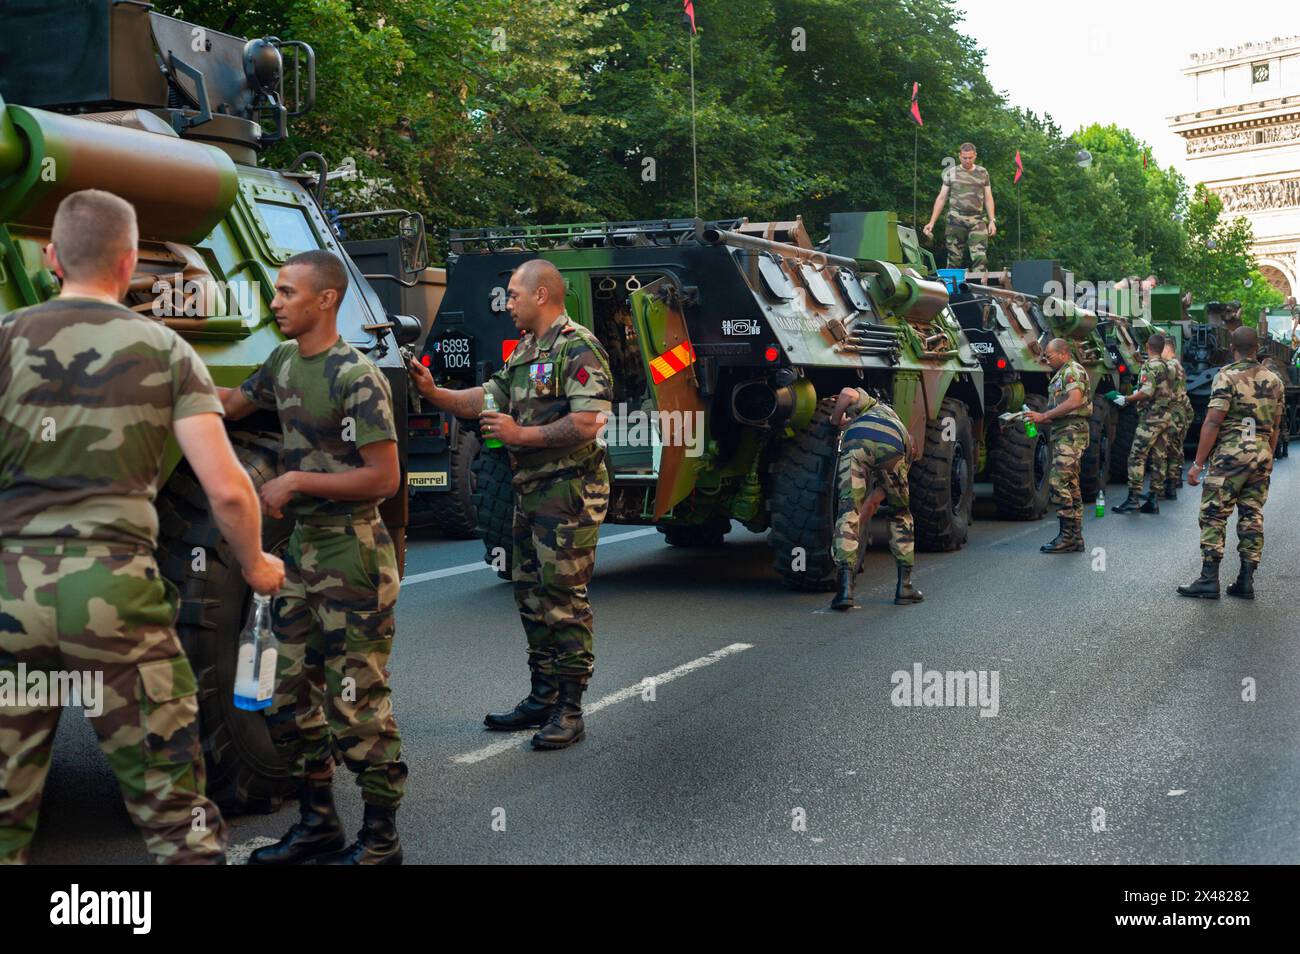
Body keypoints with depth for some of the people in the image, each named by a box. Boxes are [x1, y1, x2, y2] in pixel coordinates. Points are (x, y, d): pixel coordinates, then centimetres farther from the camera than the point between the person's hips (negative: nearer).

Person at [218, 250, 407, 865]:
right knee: (293, 698, 14)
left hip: (352, 554, -9)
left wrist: (297, 480, -17)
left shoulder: (356, 376, -16)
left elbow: (385, 478, -18)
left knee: (356, 703, -3)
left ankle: (380, 840, 11)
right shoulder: (284, 363, 10)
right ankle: (317, 825, 28)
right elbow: (231, 403, 27)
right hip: (302, 549, 9)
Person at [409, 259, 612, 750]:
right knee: (531, 595, 13)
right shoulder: (525, 351, 19)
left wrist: (521, 435, -17)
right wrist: (433, 393, 7)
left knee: (564, 598, -8)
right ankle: (542, 698, 23)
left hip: (569, 491, -10)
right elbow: (486, 399, 20)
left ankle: (569, 710, -2)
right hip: (530, 490, 10)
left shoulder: (578, 348, -12)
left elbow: (587, 422, -22)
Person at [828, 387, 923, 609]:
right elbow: (874, 500, 38)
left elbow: (847, 393, 14)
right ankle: (904, 585, 25)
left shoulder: (872, 406, 42)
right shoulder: (907, 443, 42)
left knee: (848, 511, 1)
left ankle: (845, 585, -12)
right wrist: (858, 527, 45)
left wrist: (835, 422, 31)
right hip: (893, 450, 3)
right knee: (900, 515, 24)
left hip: (856, 441, -3)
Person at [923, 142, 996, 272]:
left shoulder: (983, 173, 13)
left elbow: (988, 198, 15)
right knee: (954, 258, -2)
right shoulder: (951, 173, 10)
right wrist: (932, 222, 1)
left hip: (977, 219, 1)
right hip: (956, 219, 0)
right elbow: (941, 198, 9)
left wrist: (992, 221, 4)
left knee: (980, 257, -13)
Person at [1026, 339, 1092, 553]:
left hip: (1072, 432, -11)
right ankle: (1075, 537, 13)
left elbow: (1074, 401, -22)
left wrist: (1044, 416, -19)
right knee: (1071, 484, 10)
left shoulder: (1073, 371, -8)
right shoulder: (1061, 375, 23)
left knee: (1059, 482, -15)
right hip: (1062, 432, 11)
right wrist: (1040, 419, 8)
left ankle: (1067, 536, -14)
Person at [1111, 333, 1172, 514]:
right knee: (1158, 458, 8)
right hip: (1166, 416, 8)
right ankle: (1154, 500, 8)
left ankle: (1133, 498, -13)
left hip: (1151, 416, -8)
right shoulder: (1166, 367, 15)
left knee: (1137, 456, -8)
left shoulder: (1149, 366, -11)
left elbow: (1147, 392, -22)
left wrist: (1126, 400, -12)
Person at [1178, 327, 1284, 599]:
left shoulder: (1227, 376, -9)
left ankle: (1209, 580, -5)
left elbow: (1213, 422, -14)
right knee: (1252, 516, 9)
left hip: (1231, 454, -6)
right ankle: (1246, 582, 10)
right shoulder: (1274, 381, 10)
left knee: (1213, 515, -2)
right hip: (1262, 455, 6)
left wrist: (1198, 463, -12)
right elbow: (1276, 426, 17)